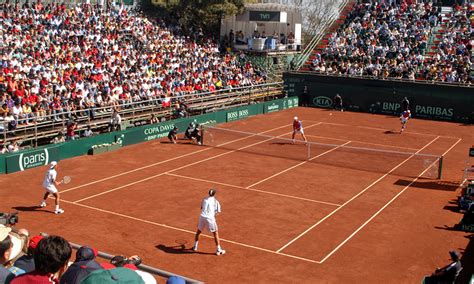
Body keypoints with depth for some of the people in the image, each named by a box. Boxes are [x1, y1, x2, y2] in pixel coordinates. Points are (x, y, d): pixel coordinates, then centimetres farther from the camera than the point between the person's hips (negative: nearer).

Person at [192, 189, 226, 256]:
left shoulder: (204, 199, 12)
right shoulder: (215, 201, 2)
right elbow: (218, 211, 1)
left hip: (202, 217, 3)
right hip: (210, 218, -3)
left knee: (198, 232, 24)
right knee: (216, 234, 8)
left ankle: (195, 246, 32)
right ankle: (218, 250, 8)